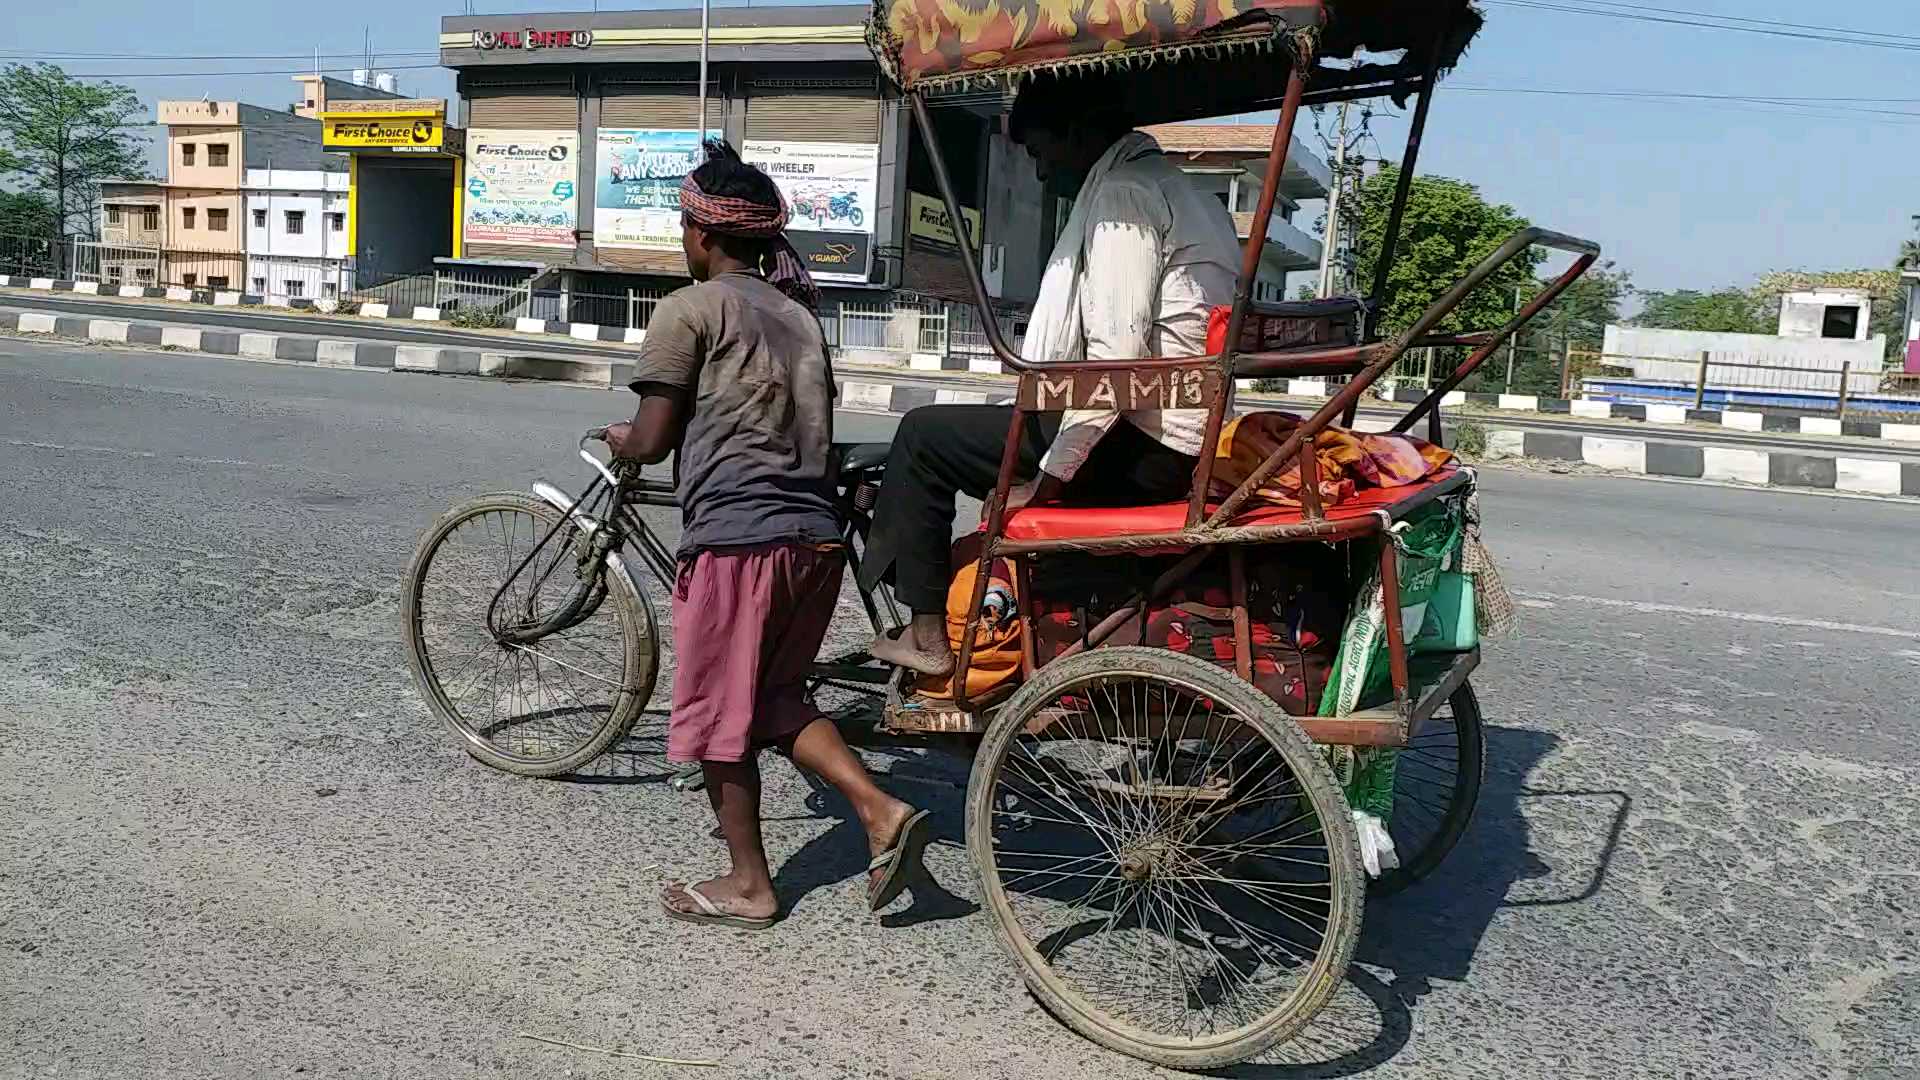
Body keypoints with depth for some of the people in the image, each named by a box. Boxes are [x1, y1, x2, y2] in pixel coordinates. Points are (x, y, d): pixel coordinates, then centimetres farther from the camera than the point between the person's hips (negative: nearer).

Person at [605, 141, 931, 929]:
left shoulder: (691, 310, -4)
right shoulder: (797, 312, 17)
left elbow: (654, 441, -5)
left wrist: (620, 440, 16)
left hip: (735, 537, -7)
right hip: (815, 532, 7)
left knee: (719, 715, 8)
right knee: (777, 697, 21)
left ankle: (747, 883, 19)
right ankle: (881, 811, 8)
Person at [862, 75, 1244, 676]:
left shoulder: (1121, 192, -11)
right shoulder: (1185, 194, 20)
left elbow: (1118, 353, -21)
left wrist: (1046, 480, -19)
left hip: (1140, 448, -10)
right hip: (1190, 443, 10)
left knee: (923, 435, 0)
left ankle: (927, 634, 3)